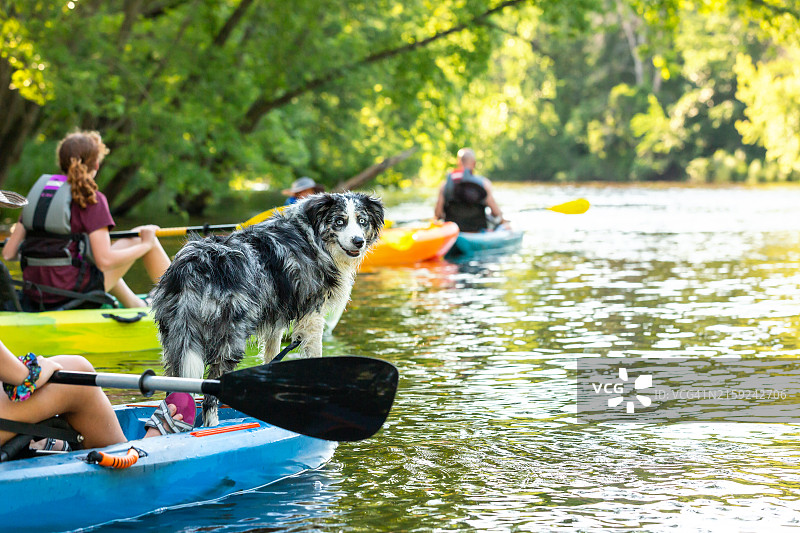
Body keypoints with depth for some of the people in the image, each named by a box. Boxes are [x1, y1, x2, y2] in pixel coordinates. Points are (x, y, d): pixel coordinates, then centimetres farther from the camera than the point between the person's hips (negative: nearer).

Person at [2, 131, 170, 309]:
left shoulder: (38, 189, 8)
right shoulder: (92, 199, -9)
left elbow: (8, 253, 6)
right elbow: (105, 261, -17)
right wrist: (146, 245, -2)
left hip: (35, 294, 7)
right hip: (75, 292, -6)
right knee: (143, 235, 10)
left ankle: (139, 307, 46)